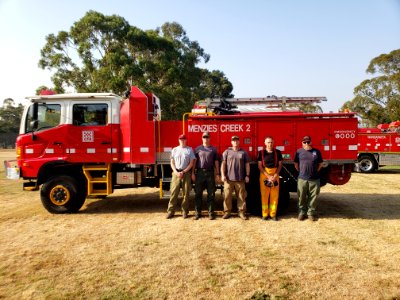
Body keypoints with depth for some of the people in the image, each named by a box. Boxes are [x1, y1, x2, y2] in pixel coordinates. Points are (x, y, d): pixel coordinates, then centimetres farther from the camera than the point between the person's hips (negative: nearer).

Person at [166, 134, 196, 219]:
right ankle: (171, 211, 6)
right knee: (173, 192, 0)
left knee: (186, 193, 2)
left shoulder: (190, 150, 5)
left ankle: (185, 211, 10)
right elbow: (172, 163, 8)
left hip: (186, 173, -1)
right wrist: (176, 172, -7)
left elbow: (191, 163, -1)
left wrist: (183, 172, -9)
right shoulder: (174, 150, 11)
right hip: (176, 173, 2)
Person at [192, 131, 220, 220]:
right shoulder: (198, 149, 8)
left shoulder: (213, 149, 9)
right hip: (199, 173, 0)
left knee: (211, 194, 4)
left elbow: (216, 162, 9)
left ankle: (211, 213, 12)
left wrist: (217, 174, 3)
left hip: (210, 173, 0)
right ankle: (197, 213, 11)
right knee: (198, 194, 3)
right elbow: (194, 161, 7)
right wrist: (193, 173, 0)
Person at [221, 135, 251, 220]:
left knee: (241, 196, 4)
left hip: (240, 179, 1)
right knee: (227, 196, 2)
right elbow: (223, 164, 2)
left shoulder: (244, 152, 8)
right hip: (229, 178, -1)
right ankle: (227, 212, 14)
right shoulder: (227, 152, 6)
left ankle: (241, 212, 15)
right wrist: (223, 175, -6)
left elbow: (247, 165, 8)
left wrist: (247, 176, 2)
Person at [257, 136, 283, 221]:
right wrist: (268, 176, -11)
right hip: (264, 174, -1)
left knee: (275, 195, 2)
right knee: (264, 195, 0)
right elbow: (260, 166, -3)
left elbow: (280, 165, 4)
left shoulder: (278, 152, 2)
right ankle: (265, 214, 9)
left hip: (275, 175, 1)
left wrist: (275, 176, -9)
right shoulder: (261, 153, -1)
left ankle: (273, 214, 12)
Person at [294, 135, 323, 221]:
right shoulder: (299, 152, 5)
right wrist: (301, 172, 9)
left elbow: (320, 164, 15)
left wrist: (315, 171, 9)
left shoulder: (316, 152, 6)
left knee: (313, 197, 6)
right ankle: (302, 213, 18)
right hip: (302, 179, 0)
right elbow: (296, 164, 13)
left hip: (314, 179, 0)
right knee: (302, 197, 6)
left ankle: (311, 213, 19)